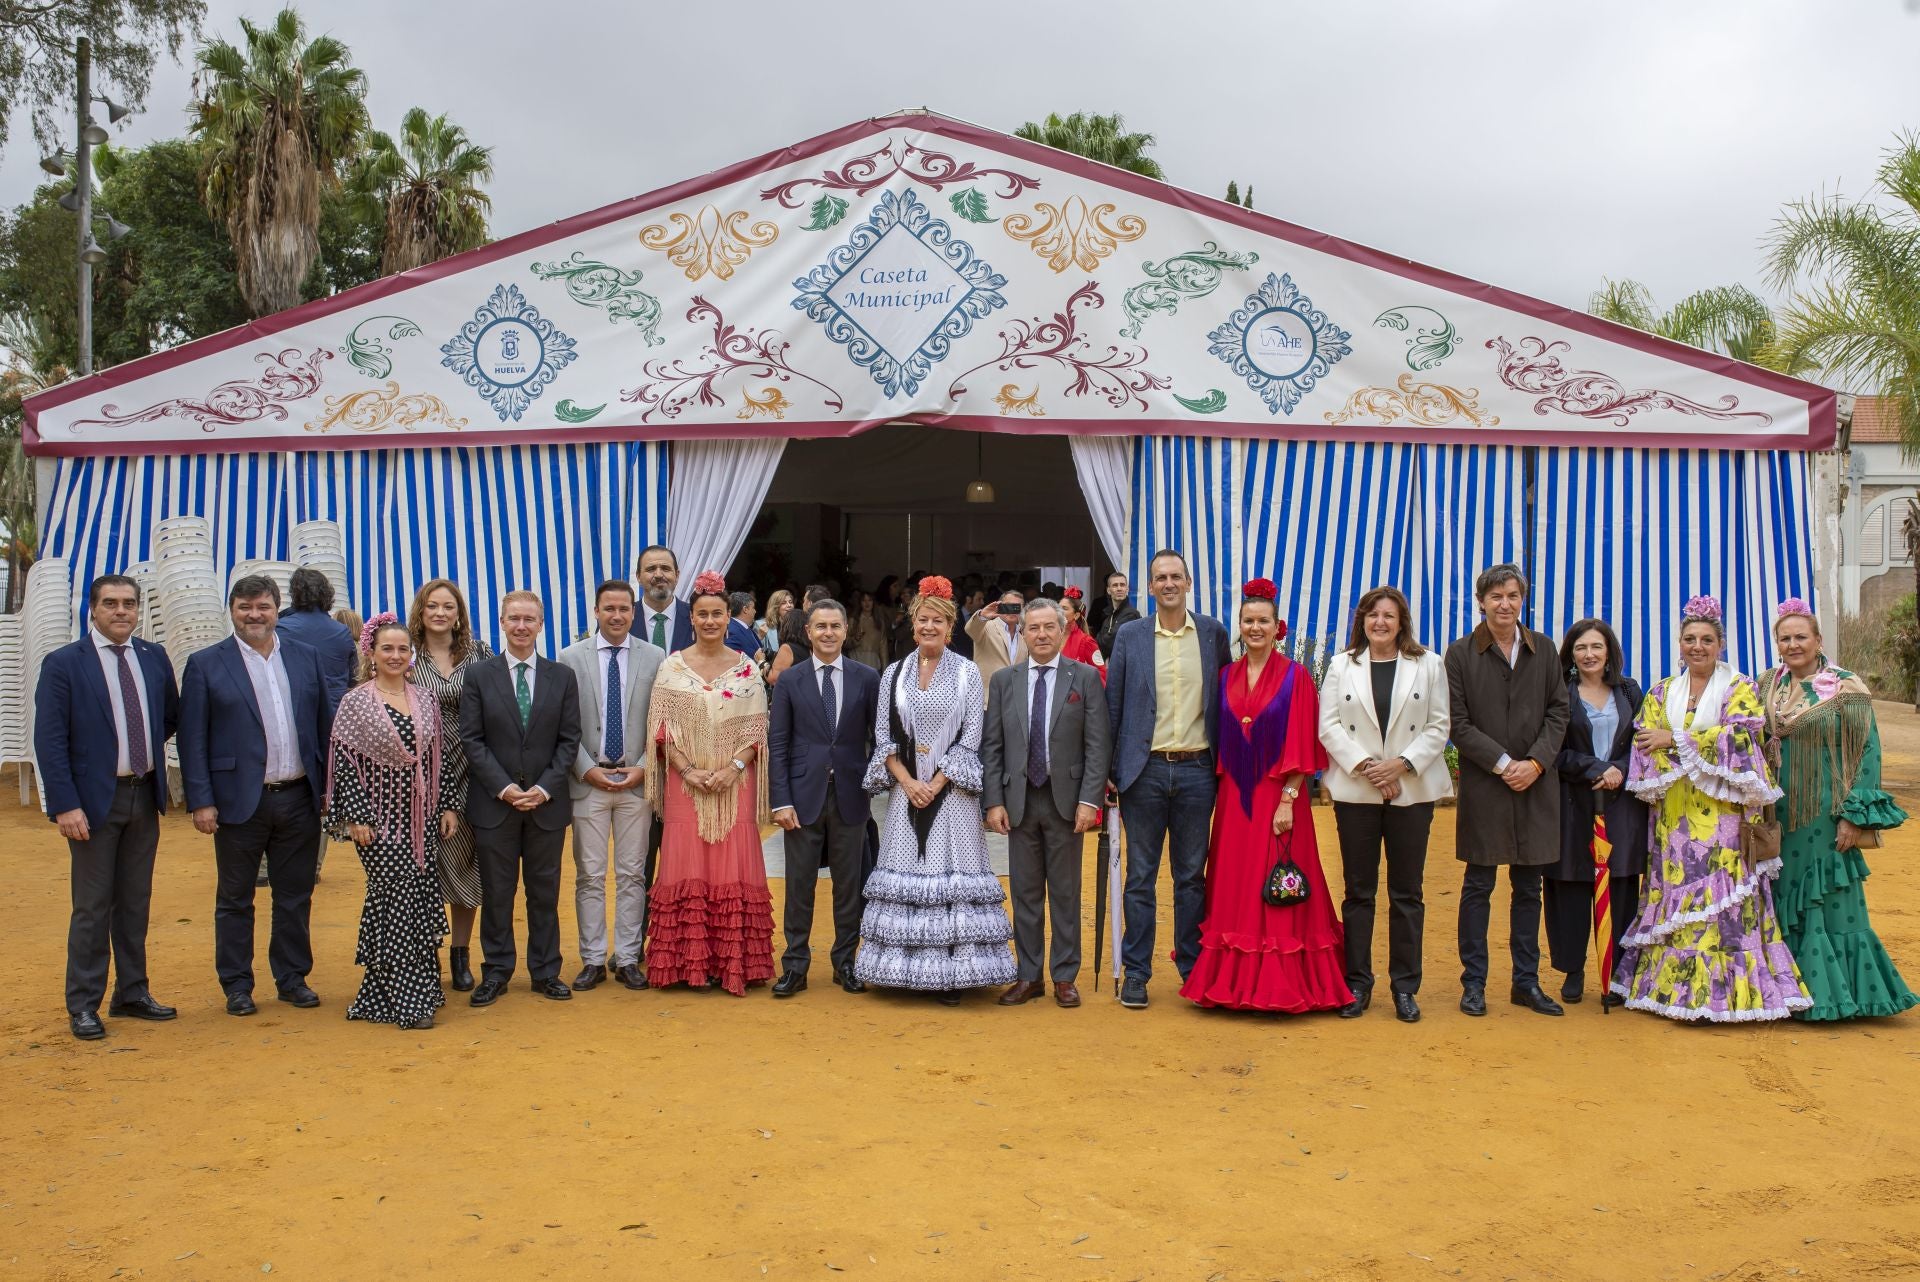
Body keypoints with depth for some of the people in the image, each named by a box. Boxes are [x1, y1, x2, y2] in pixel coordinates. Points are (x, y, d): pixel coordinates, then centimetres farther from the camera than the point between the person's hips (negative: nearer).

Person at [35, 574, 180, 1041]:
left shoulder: (154, 658, 6)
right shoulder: (62, 664, -7)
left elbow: (172, 718, 19)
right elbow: (49, 741, -11)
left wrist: (145, 739, 5)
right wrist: (65, 805, -17)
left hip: (144, 796, 5)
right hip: (94, 798, -4)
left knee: (136, 902, 13)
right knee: (92, 907, 2)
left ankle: (132, 994, 25)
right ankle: (83, 1006, 13)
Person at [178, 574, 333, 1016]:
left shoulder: (306, 658, 7)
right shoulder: (205, 664, -2)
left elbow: (324, 726, 10)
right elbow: (192, 739, -4)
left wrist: (330, 786, 6)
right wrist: (200, 800, -9)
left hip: (300, 799, 3)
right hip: (240, 801, -3)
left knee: (295, 897, 11)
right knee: (235, 900, 8)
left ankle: (292, 978, 23)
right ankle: (236, 986, 19)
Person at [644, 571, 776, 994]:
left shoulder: (746, 669, 5)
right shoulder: (672, 667, 3)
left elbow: (756, 729, 3)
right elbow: (663, 729, 0)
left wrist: (734, 766, -12)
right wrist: (688, 770, -11)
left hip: (735, 784, 1)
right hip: (686, 785, 0)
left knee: (734, 869, 1)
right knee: (688, 869, 0)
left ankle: (733, 963, 7)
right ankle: (692, 963, 7)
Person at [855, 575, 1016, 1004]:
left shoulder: (967, 673, 1)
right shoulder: (893, 673, 8)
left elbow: (970, 739, -3)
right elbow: (883, 736, 6)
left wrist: (937, 783, -11)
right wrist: (907, 782, -7)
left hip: (951, 791, -2)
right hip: (905, 789, 2)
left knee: (951, 873, -3)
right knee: (904, 873, 3)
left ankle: (950, 974, 2)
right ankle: (904, 969, 10)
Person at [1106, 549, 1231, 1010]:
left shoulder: (1213, 633, 5)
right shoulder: (1130, 636, 2)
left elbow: (1225, 697, 10)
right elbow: (1113, 705, 3)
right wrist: (1106, 770, -1)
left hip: (1196, 770, 1)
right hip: (1145, 769, -1)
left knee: (1192, 875, 10)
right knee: (1141, 876, 5)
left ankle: (1192, 967, 20)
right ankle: (1135, 972, 13)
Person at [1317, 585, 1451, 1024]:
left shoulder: (1428, 665, 7)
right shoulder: (1342, 665, 8)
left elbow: (1439, 727, 2)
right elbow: (1328, 725, 0)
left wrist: (1402, 764, -11)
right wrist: (1364, 766, -11)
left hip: (1412, 790, 0)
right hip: (1355, 791, 0)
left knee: (1407, 892, 4)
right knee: (1358, 890, 4)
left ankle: (1405, 987, 11)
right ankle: (1357, 983, 12)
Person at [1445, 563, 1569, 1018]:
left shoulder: (1544, 650, 8)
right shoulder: (1461, 654, -2)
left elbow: (1558, 712, 6)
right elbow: (1459, 723, -5)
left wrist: (1535, 763, -8)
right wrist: (1502, 763, -13)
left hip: (1535, 785, 3)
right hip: (1483, 786, -3)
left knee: (1528, 889, 10)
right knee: (1478, 887, 4)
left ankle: (1527, 981, 19)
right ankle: (1473, 983, 12)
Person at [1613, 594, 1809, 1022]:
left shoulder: (1740, 689, 5)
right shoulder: (1661, 693, 13)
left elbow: (1737, 736, -10)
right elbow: (1645, 744, 4)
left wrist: (1676, 740, -12)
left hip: (1722, 812, -3)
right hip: (1675, 814, 3)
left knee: (1722, 896, -7)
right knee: (1676, 892, 2)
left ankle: (1725, 988, -4)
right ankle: (1674, 984, 8)